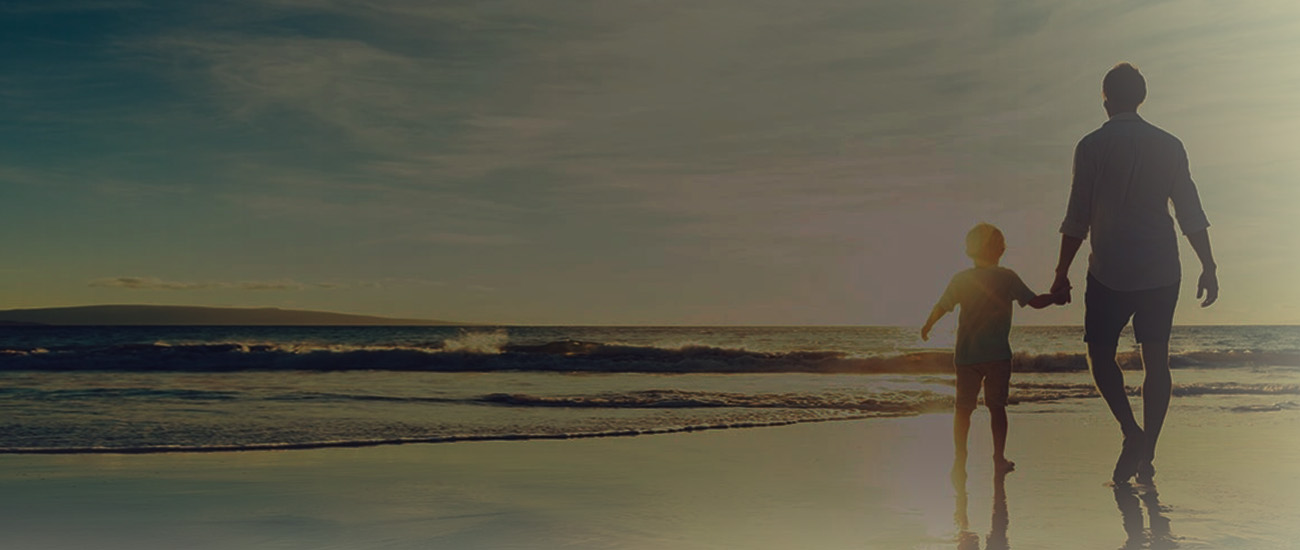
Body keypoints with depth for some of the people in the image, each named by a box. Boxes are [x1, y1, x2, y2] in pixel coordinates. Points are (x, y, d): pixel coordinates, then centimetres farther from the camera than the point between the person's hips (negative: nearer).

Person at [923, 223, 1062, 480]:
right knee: (997, 406, 12)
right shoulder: (1007, 278, -2)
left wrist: (927, 327, 21)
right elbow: (1035, 302, 1)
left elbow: (941, 308, 2)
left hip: (966, 355, 0)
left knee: (963, 408, 6)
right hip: (998, 355, 0)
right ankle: (999, 457, 15)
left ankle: (959, 458, 1)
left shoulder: (960, 280, 0)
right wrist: (1057, 296, 19)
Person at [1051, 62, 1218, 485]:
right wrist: (1208, 267, 10)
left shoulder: (1092, 147, -4)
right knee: (1156, 357, 8)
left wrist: (1062, 273, 0)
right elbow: (1192, 215, 4)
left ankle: (1132, 432, -10)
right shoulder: (1169, 146, 5)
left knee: (1100, 353, 9)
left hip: (1109, 272, -3)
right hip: (1161, 271, 3)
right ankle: (1146, 455, 8)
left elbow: (1077, 219, -6)